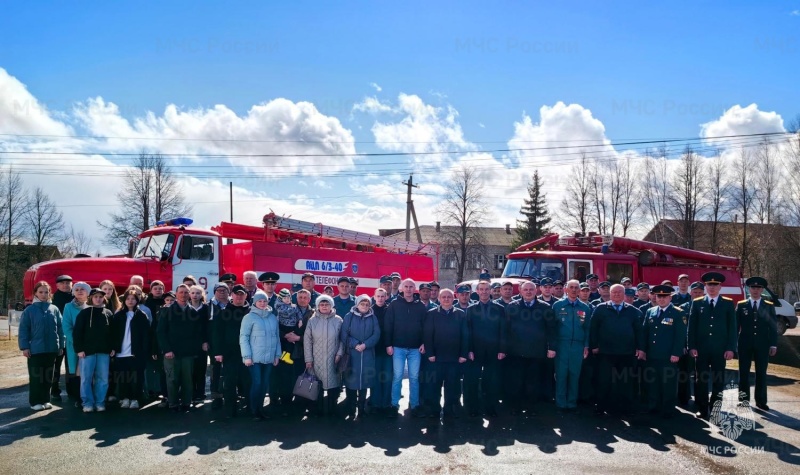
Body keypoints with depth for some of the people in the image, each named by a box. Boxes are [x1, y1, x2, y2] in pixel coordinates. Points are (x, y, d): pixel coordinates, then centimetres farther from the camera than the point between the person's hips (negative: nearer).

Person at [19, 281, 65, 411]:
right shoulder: (29, 310, -3)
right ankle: (35, 402, 13)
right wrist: (24, 347, -9)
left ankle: (45, 400, 21)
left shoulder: (54, 309, 4)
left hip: (51, 349, 3)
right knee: (36, 376, 4)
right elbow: (23, 330, -3)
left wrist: (61, 345, 4)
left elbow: (60, 328, 6)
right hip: (35, 349, -3)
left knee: (48, 376, 10)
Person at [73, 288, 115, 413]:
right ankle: (88, 403, 9)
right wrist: (79, 349, -8)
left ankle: (100, 402, 12)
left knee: (103, 378, 4)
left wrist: (113, 348, 3)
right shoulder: (84, 313, 1)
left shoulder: (109, 314, 9)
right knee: (86, 378, 1)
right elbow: (77, 332, -2)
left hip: (104, 351, 2)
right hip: (87, 350, -2)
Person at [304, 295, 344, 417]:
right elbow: (307, 341, 1)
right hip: (317, 360, 0)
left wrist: (339, 353, -5)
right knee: (317, 385, 3)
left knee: (333, 384, 2)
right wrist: (308, 359, -2)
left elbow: (342, 339, 4)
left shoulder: (338, 320, 1)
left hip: (333, 359, 0)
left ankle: (332, 409, 16)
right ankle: (318, 410, 17)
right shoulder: (312, 321, 2)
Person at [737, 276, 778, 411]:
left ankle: (761, 401, 14)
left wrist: (773, 345, -3)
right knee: (744, 373, 5)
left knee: (761, 373, 6)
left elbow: (773, 327, 3)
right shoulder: (741, 305, 3)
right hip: (745, 344, 0)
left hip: (763, 344, 0)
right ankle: (744, 400, 13)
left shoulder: (769, 306, 5)